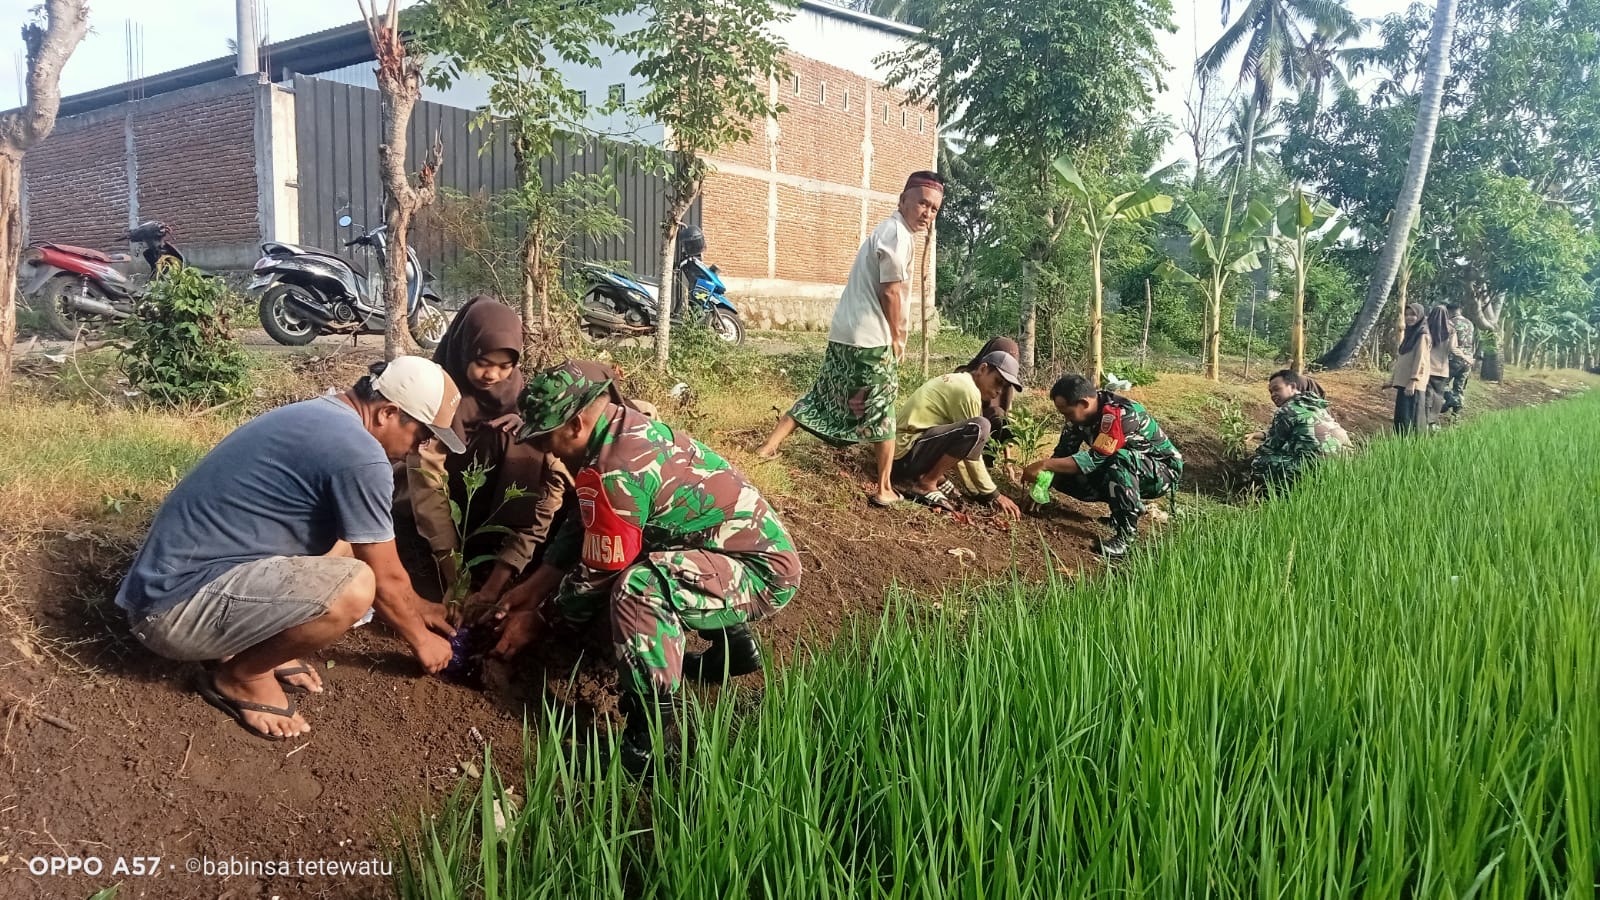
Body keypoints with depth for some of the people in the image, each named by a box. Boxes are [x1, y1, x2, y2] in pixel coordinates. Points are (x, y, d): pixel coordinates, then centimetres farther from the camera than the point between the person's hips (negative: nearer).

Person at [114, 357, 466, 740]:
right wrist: (420, 639, 8)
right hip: (174, 608, -10)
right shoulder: (359, 454, -20)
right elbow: (384, 579, -9)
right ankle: (241, 677, -2)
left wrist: (413, 605, 29)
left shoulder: (317, 417, 11)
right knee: (352, 588, -27)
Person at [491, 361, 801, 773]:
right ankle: (731, 641, 27)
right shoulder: (626, 426, 2)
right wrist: (531, 587, 12)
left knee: (637, 587, -34)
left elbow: (597, 575, -16)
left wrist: (537, 618, -1)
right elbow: (580, 528, 14)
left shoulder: (616, 472, -26)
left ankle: (652, 739, -19)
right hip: (749, 545, 10)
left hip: (764, 572, -10)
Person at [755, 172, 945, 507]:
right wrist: (896, 338, -6)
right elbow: (890, 292, -17)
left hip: (844, 334, 9)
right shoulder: (898, 232, -14)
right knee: (882, 414, 2)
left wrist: (894, 334, 15)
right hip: (872, 340, -9)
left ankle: (769, 446, 19)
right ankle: (884, 489, 9)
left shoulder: (886, 229, 18)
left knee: (823, 397, 18)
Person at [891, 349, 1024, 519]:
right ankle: (926, 484, -16)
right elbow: (971, 459, -12)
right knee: (979, 427, -25)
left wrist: (976, 491, 17)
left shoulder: (957, 381, 16)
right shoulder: (968, 391, -13)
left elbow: (963, 448, 19)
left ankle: (935, 475, 7)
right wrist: (993, 495, -3)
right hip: (906, 454, -10)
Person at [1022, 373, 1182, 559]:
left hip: (1163, 470, -8)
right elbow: (1062, 453, -3)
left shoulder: (1122, 414, -32)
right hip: (1124, 470, 8)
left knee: (1120, 459, -38)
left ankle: (1126, 533, -28)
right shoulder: (1081, 413, -8)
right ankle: (1124, 504, 6)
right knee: (1064, 477, -10)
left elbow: (1095, 459, -36)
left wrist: (1044, 465, -37)